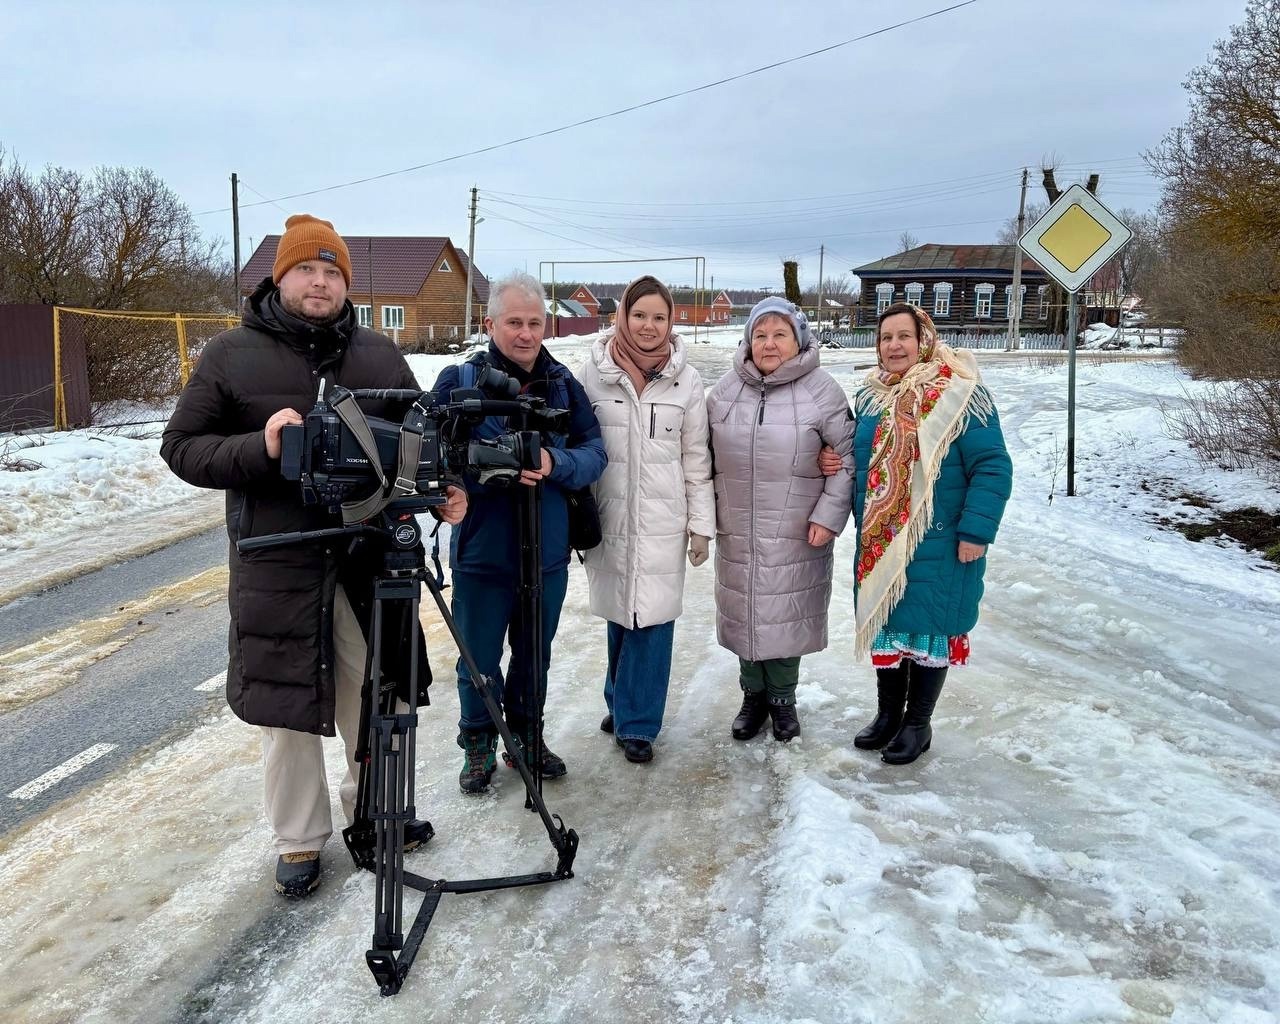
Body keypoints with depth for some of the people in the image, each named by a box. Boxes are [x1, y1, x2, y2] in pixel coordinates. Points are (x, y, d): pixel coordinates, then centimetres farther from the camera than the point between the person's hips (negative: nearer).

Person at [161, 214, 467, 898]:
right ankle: (299, 840, 29)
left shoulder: (380, 357, 8)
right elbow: (181, 447, -2)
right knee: (288, 707, 9)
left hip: (370, 560, 3)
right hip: (277, 568, -2)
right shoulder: (232, 355, -1)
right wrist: (259, 448, -19)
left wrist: (443, 489, -6)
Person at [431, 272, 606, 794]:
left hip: (547, 552, 3)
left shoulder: (562, 383, 2)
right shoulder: (459, 380, -7)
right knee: (479, 662, 10)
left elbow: (594, 452, -3)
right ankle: (478, 746, 32)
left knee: (535, 655, 18)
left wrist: (554, 464, -23)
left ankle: (527, 736, 39)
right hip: (481, 551, -3)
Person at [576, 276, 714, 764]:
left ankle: (636, 721, 14)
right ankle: (624, 702, 32)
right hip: (608, 518, 0)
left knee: (652, 618, 0)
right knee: (618, 615, 10)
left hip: (662, 522, 0)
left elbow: (696, 459, 4)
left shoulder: (686, 380, 1)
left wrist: (702, 525, 3)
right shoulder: (594, 372, -1)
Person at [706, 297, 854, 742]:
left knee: (787, 615, 6)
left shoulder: (822, 391, -7)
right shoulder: (726, 389, 3)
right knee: (744, 612, 12)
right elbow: (708, 455, 10)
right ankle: (753, 694, 30)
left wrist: (828, 516, -10)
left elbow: (847, 457, -5)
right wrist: (708, 513, 6)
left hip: (796, 535, -3)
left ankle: (782, 698, 27)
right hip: (737, 534, 3)